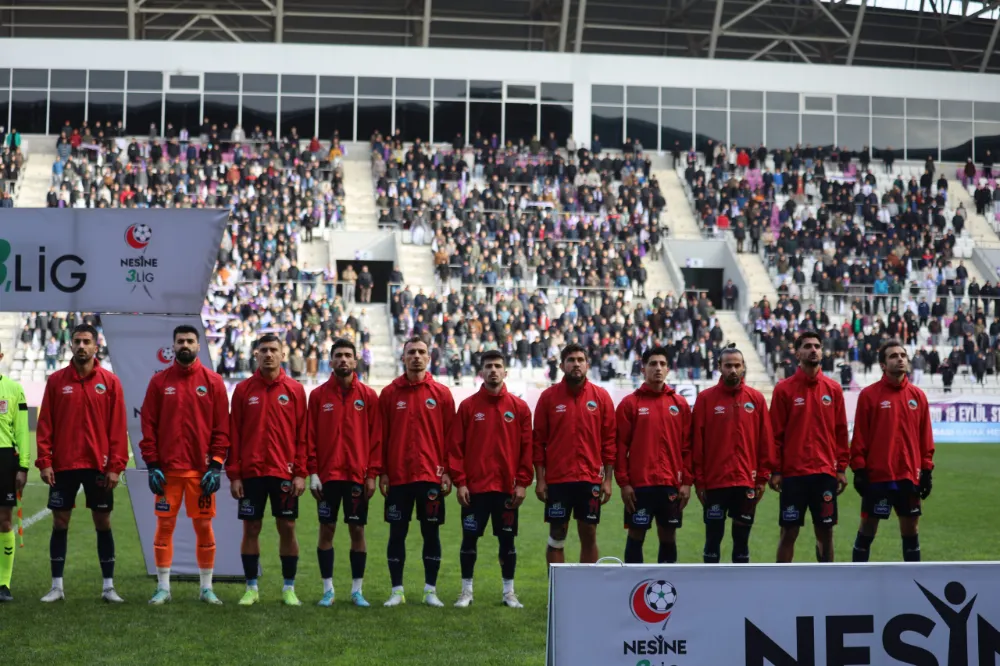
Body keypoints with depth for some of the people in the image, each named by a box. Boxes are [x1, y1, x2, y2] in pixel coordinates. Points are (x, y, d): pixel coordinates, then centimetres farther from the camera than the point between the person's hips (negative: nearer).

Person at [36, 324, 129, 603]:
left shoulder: (110, 381, 0)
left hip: (98, 465, -1)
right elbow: (45, 424, 1)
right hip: (63, 465, 1)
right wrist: (44, 461, -7)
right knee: (60, 523, 4)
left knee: (103, 523, 4)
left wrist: (116, 465, -8)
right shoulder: (56, 380, 3)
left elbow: (118, 426, -2)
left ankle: (108, 587, 11)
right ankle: (57, 586, 14)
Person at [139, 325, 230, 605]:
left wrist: (216, 466, -6)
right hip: (167, 469, 1)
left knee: (204, 526, 4)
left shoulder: (213, 382, 3)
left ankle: (206, 588, 14)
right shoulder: (159, 381, 5)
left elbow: (221, 427, 2)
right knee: (164, 526, 3)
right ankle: (163, 587, 13)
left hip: (201, 470, 0)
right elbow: (148, 425, 4)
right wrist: (152, 465, -4)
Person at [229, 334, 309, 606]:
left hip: (284, 472, 0)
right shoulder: (243, 389, 4)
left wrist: (301, 473, -4)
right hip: (251, 472, 0)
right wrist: (233, 475, -2)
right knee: (251, 528, 4)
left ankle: (289, 588, 13)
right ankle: (251, 588, 15)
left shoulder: (295, 390, 3)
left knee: (287, 528, 3)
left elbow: (302, 435, 2)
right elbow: (234, 434, 3)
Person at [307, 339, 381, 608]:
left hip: (358, 475, 0)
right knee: (326, 529, 3)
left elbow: (376, 437, 2)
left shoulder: (368, 396, 3)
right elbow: (310, 436, 2)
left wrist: (372, 474, -4)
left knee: (357, 530, 4)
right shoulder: (318, 395, 4)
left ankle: (357, 590, 12)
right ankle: (328, 589, 12)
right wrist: (312, 472, -5)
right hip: (327, 475, 0)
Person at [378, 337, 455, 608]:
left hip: (431, 476, 0)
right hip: (398, 476, 0)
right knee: (397, 533, 4)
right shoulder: (389, 393, 4)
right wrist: (382, 473, 0)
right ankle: (397, 591, 13)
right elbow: (381, 436, 4)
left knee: (431, 533, 4)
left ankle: (430, 590, 13)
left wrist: (447, 472, -2)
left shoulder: (442, 393, 3)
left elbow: (450, 436, 3)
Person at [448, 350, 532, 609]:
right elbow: (455, 446, -1)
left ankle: (509, 592, 17)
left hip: (507, 487, 1)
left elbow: (526, 447, 2)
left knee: (507, 539, 7)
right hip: (474, 487, 0)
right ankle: (466, 590, 16)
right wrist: (459, 482, -7)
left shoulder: (519, 407, 3)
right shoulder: (468, 406, 1)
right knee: (469, 538, 4)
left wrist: (522, 483, -3)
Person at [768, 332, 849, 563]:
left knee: (825, 531, 7)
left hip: (825, 473, 2)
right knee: (789, 532, 2)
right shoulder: (784, 389, 0)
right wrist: (775, 470, -5)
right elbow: (776, 433, -1)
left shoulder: (833, 389, 6)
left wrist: (842, 468, 3)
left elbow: (841, 431, 7)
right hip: (792, 473, -2)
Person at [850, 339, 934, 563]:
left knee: (910, 529, 10)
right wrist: (859, 469, -7)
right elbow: (860, 436, -4)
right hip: (877, 475, -3)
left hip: (909, 476, 3)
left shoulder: (918, 395, 7)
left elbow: (925, 436, 9)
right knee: (867, 528, 4)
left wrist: (927, 470, 6)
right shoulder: (869, 394, -4)